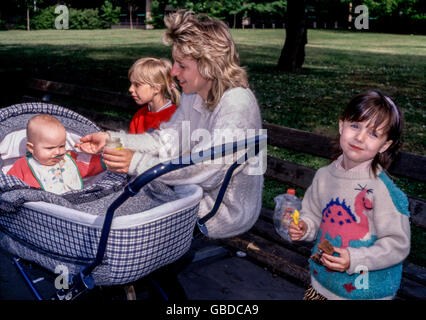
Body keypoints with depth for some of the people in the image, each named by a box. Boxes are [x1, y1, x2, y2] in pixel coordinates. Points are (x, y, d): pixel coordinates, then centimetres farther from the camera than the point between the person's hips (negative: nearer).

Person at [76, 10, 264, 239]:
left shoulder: (237, 105, -27)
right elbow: (167, 141, 4)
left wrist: (138, 163, -33)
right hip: (198, 194, 8)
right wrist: (110, 139, -6)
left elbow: (206, 170, -32)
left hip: (227, 212, -8)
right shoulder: (193, 95, 1)